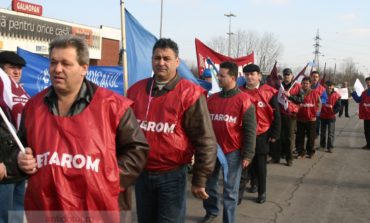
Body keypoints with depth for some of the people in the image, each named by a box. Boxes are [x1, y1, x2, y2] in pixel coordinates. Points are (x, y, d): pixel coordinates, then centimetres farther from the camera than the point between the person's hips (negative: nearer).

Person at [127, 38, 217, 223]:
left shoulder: (189, 94, -11)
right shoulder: (136, 90, 4)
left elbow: (205, 140, -10)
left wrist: (199, 179, -9)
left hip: (172, 175, -5)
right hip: (141, 173, 5)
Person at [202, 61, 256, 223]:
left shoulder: (243, 100, -8)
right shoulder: (212, 99, 5)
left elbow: (250, 130, -8)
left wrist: (248, 154, -10)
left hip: (233, 151, -5)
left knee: (230, 189, 3)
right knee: (209, 184, 16)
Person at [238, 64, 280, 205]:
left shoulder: (269, 92, -5)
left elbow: (276, 115, -1)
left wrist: (274, 134, -3)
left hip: (262, 136, -1)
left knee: (260, 165, 11)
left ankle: (262, 192, 25)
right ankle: (239, 192, 8)